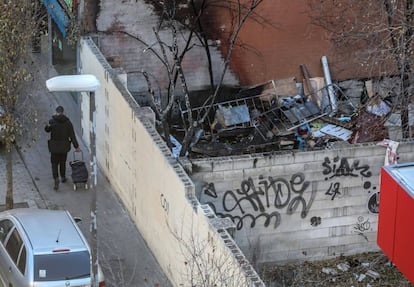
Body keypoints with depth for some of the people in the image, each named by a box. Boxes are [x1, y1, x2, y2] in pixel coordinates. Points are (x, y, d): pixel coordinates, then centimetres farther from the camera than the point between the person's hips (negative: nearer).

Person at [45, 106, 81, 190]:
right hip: (64, 146, 2)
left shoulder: (52, 121, -13)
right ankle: (63, 177, 34)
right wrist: (76, 146, 1)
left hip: (54, 147, -2)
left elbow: (47, 129, 6)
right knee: (63, 162, 21)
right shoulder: (67, 122, -6)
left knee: (54, 163, 4)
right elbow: (72, 135, -4)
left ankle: (56, 179, -12)